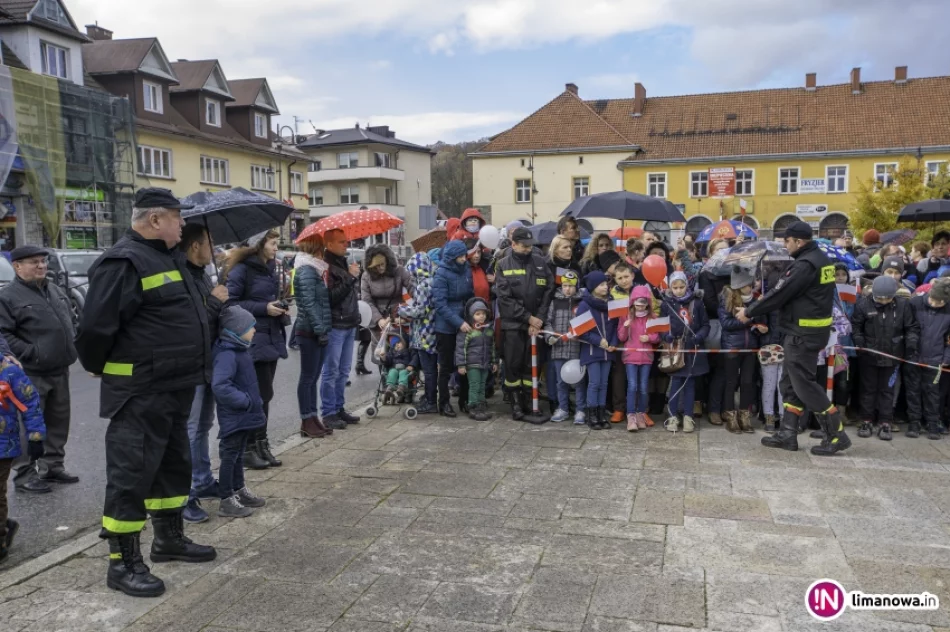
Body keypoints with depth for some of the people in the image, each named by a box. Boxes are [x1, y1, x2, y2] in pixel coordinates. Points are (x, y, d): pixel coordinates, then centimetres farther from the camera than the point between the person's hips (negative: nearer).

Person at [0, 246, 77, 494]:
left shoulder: (56, 291, 14)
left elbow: (70, 321, 25)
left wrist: (72, 346, 11)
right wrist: (30, 353, -19)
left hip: (59, 371, 7)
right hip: (31, 375, -7)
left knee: (58, 422, 14)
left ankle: (52, 466, 26)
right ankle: (24, 475, 6)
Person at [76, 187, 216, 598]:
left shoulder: (170, 258, 14)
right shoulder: (124, 262, -18)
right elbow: (96, 326, -21)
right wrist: (98, 367, -6)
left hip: (175, 388, 10)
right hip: (140, 393, -10)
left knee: (174, 464, 19)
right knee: (131, 472, -1)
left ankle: (170, 539, 34)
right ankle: (123, 563, 10)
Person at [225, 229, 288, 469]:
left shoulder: (270, 268, 14)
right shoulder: (241, 270, -10)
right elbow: (231, 303, -15)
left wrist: (280, 308, 5)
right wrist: (264, 308, -18)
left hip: (272, 338, 8)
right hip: (253, 340, -8)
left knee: (264, 394, 12)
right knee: (260, 394, -4)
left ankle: (261, 444, 22)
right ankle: (248, 447, 9)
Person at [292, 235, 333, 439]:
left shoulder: (316, 268, 16)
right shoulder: (306, 270, -13)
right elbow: (309, 304, -19)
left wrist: (323, 329, 14)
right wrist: (321, 330, -19)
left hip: (318, 331, 9)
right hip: (310, 332, -9)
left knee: (313, 376, 12)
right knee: (308, 377, -1)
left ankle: (313, 418, 19)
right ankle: (307, 422, 6)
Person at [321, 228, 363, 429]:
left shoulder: (344, 263, 16)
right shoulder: (326, 266, -13)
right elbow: (330, 297, -22)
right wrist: (350, 278, -21)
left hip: (349, 325, 9)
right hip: (334, 327, -9)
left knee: (343, 371, 14)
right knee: (331, 372, -3)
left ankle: (339, 408, 22)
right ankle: (329, 413, 4)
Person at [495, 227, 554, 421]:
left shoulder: (540, 262, 5)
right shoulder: (503, 265, -2)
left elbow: (548, 291, 1)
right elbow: (505, 298, -8)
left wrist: (539, 319, -8)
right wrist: (528, 318, -12)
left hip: (536, 322, 2)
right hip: (512, 323, -2)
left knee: (532, 364, 6)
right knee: (513, 364, 1)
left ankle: (529, 401, 17)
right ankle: (516, 404, 12)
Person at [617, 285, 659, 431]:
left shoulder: (652, 318, 5)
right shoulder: (626, 316, 2)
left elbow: (658, 337, 7)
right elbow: (621, 338, 1)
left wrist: (649, 337, -13)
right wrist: (625, 327, -17)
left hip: (646, 356, 2)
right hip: (630, 356, -1)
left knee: (644, 387, 4)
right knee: (632, 386, -9)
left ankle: (641, 415, 15)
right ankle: (631, 417, -7)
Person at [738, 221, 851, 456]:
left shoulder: (806, 264, -19)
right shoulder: (820, 258, 13)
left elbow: (780, 293, -18)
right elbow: (784, 290, 16)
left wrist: (749, 312, -8)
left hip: (803, 333, -10)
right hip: (808, 330, 10)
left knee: (804, 384, -3)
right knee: (791, 382, 13)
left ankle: (837, 435, 3)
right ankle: (788, 433, 18)